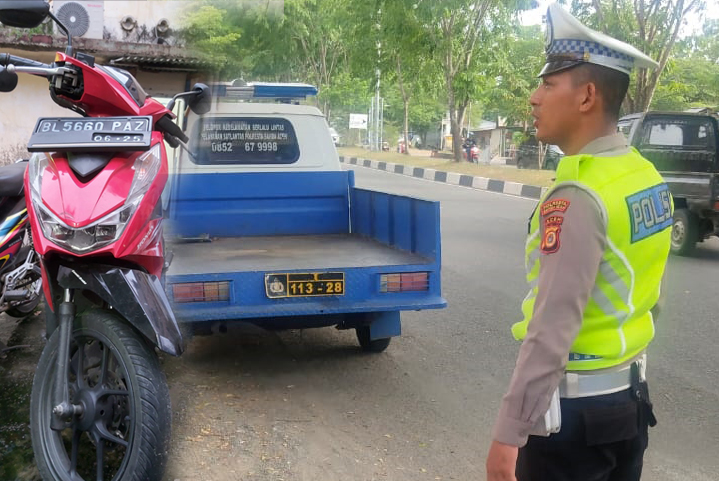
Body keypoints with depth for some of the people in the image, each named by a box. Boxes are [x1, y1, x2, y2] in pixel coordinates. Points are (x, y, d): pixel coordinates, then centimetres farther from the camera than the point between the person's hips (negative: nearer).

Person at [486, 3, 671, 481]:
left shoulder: (578, 198, -23)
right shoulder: (646, 176, 4)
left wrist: (509, 432, -23)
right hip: (631, 395, 8)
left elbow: (553, 327, -27)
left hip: (574, 406, -8)